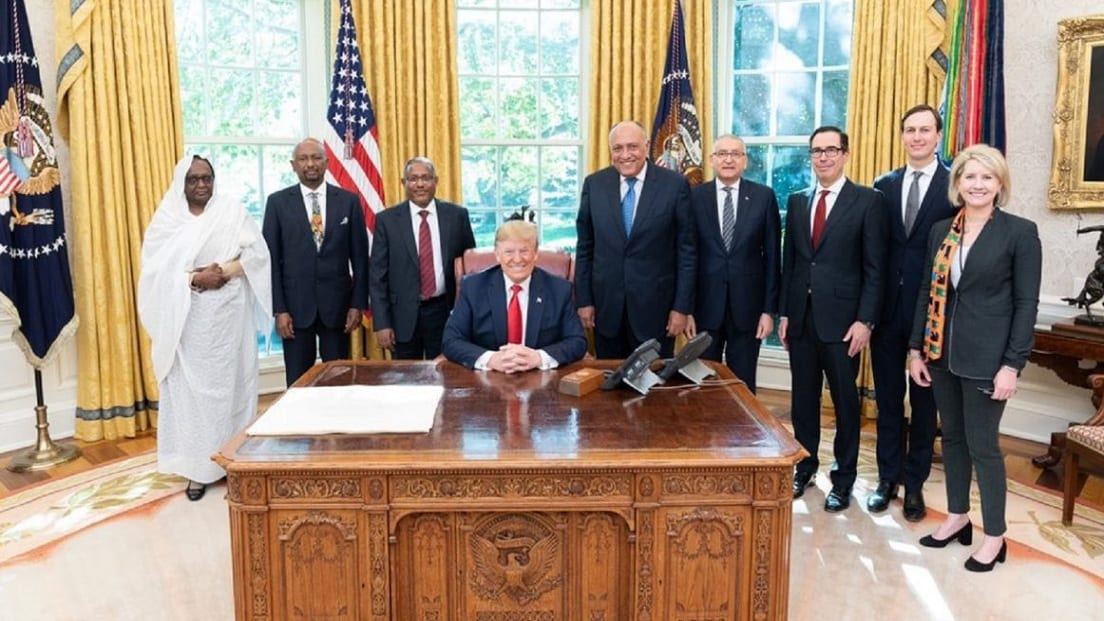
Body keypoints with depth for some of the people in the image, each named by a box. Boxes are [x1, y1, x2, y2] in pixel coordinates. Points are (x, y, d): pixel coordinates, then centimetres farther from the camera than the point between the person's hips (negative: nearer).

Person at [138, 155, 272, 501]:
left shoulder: (233, 212, 5)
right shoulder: (166, 219, 4)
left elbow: (257, 252, -3)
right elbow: (155, 269, -4)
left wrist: (224, 272, -16)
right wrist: (194, 279, -17)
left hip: (229, 315, 0)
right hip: (186, 318, 0)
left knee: (231, 383, 4)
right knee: (192, 388, 0)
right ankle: (198, 468, 7)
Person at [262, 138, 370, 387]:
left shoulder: (349, 201, 3)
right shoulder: (278, 202, 2)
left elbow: (359, 257, 4)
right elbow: (272, 258, 1)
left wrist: (358, 304, -2)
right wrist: (279, 309, -5)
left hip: (337, 304, 0)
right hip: (296, 305, 0)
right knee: (298, 382, 7)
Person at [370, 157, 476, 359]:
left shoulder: (457, 215, 1)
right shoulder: (387, 219, 0)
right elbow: (378, 275, 0)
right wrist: (381, 323, -6)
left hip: (446, 311, 0)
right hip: (404, 314, 0)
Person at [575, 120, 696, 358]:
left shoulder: (675, 184, -5)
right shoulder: (594, 184, 2)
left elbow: (686, 250, -3)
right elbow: (584, 247, 6)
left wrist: (682, 307, -5)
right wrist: (584, 300, 3)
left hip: (655, 305, -2)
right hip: (606, 305, 2)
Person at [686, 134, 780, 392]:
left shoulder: (764, 197, 0)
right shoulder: (695, 196, 0)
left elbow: (772, 256, 1)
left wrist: (769, 309, -3)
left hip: (747, 305, 0)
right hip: (705, 305, 0)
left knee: (743, 384, 11)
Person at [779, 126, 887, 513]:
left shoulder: (868, 201, -3)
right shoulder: (797, 201, 11)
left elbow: (874, 268, -7)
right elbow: (788, 261, 12)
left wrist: (865, 321, -13)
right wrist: (783, 313, 8)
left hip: (841, 319, -4)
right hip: (801, 317, 4)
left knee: (845, 401, 7)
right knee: (803, 398, 12)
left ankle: (843, 478, 21)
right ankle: (805, 467, 29)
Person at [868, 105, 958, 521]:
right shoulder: (884, 186, 7)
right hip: (887, 307, 3)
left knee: (924, 400, 10)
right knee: (887, 397, 11)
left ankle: (915, 484, 23)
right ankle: (888, 477, 25)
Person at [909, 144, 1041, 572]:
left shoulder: (1020, 232, -7)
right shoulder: (941, 230, 6)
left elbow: (1026, 304, -9)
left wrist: (1012, 365, -13)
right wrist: (916, 348, 5)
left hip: (986, 358, -5)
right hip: (942, 353, 5)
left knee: (983, 445, 3)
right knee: (952, 437, 15)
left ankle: (994, 536, 19)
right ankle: (957, 517, 31)